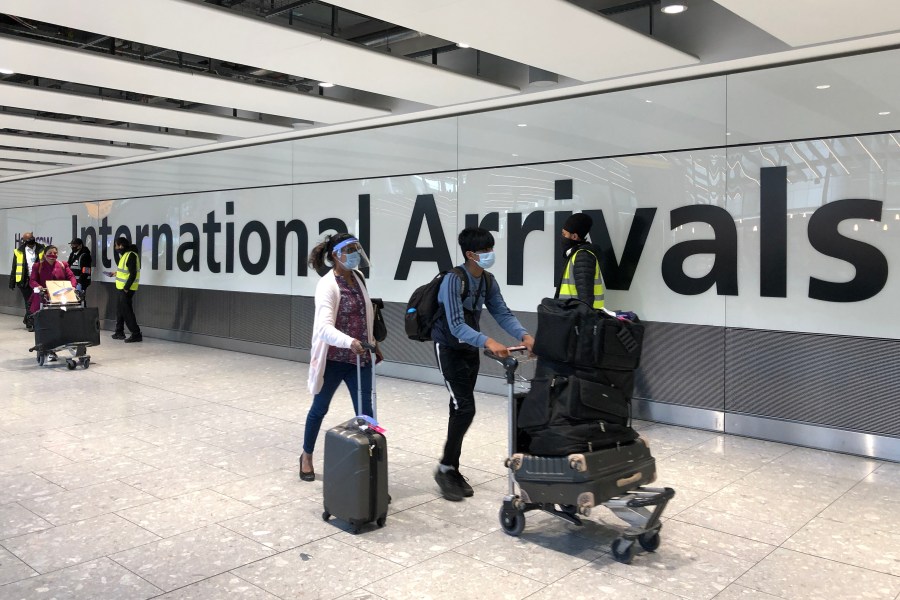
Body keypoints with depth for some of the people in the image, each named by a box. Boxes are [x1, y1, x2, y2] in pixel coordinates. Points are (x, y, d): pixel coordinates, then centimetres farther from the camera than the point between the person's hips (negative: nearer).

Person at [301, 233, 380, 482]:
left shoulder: (358, 278, 3)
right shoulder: (328, 285, -19)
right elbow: (324, 327, -31)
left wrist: (373, 344, 20)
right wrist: (350, 342, -46)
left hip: (360, 357, 5)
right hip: (333, 358, -5)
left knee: (366, 412, 1)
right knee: (320, 408, 15)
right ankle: (307, 456, 38)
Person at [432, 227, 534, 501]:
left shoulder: (488, 281, 0)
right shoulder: (453, 280, -25)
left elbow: (502, 313, -3)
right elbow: (456, 326, -32)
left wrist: (524, 335, -20)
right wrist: (488, 342, -46)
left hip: (470, 348, 7)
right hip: (449, 348, -7)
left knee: (460, 409, 10)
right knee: (465, 408, -13)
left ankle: (453, 469, 20)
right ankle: (445, 469, 2)